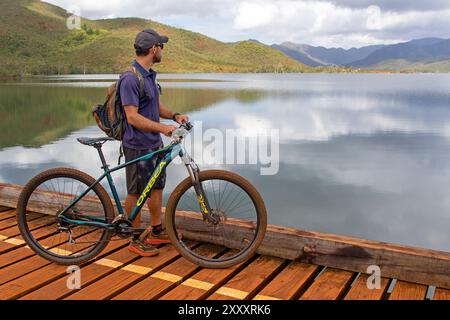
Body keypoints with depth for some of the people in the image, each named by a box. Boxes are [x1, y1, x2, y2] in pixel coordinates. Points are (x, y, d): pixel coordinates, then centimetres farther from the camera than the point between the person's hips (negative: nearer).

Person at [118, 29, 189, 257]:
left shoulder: (149, 75, 11)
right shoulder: (130, 79, -20)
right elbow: (132, 117, -25)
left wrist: (174, 116, 1)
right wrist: (162, 128, -31)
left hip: (154, 143, 10)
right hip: (138, 146, -9)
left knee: (157, 187, 16)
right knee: (136, 193, 3)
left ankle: (156, 232, 30)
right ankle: (136, 240, 17)